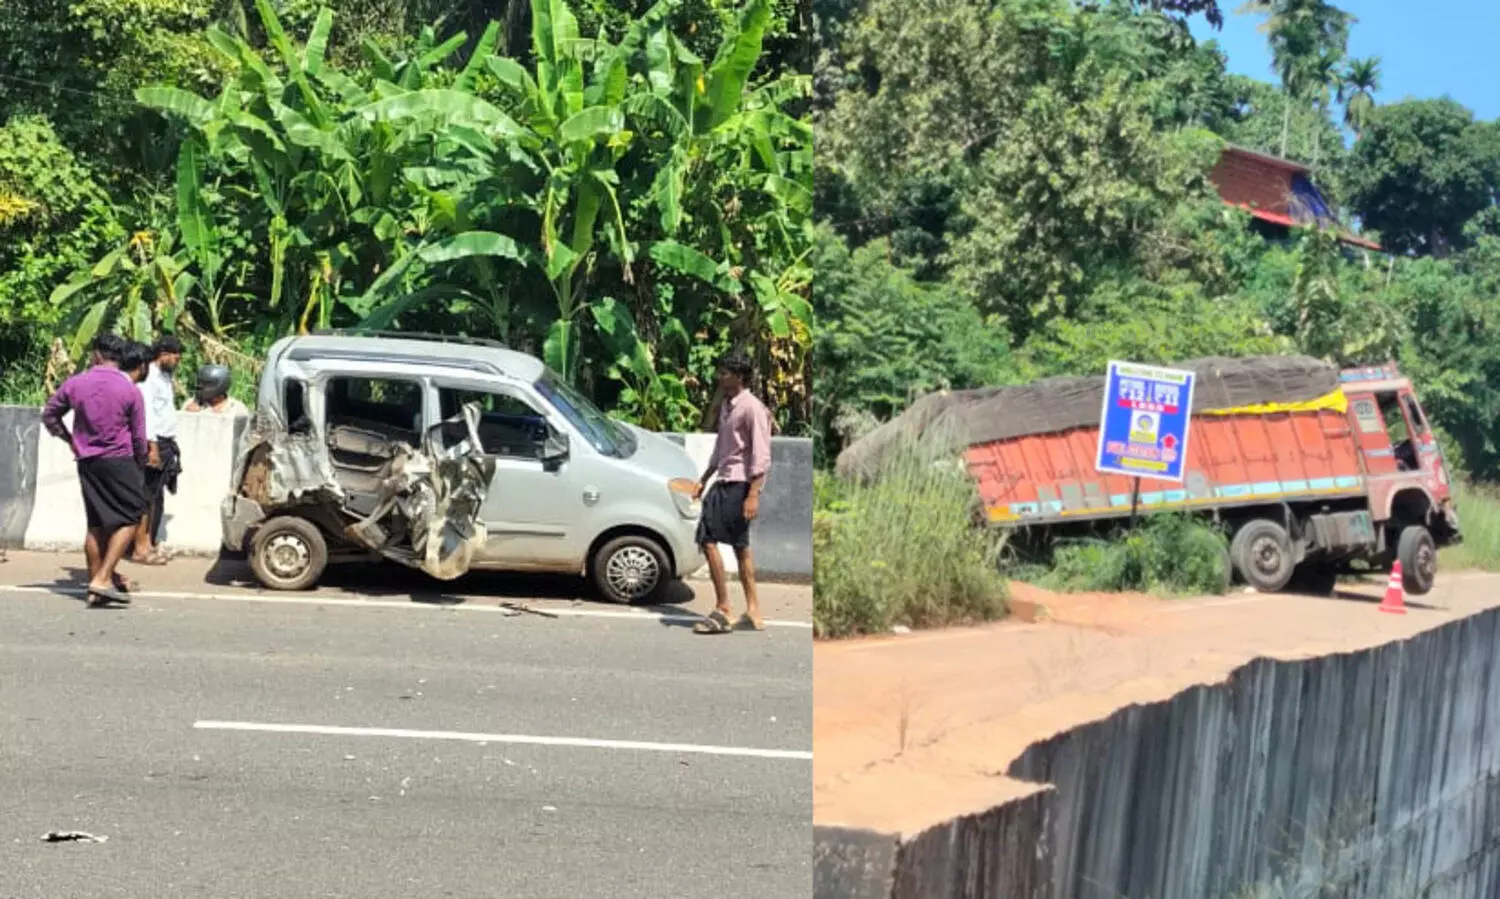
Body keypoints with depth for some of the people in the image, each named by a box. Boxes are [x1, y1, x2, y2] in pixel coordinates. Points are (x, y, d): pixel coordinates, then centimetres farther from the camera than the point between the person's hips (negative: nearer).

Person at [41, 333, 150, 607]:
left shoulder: (74, 384, 1)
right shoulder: (129, 389, -7)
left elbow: (49, 415, 11)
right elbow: (139, 436, -3)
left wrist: (70, 440, 22)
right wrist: (140, 463, 14)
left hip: (87, 461, 5)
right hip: (119, 461, -4)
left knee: (96, 524, 10)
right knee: (129, 520, 1)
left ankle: (96, 588, 12)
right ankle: (102, 579, -12)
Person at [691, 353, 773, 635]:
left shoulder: (752, 408, -13)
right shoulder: (726, 406, 15)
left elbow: (761, 456, -17)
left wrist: (753, 495, -23)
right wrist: (704, 480, 26)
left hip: (739, 484, -10)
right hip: (725, 481, 10)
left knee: (708, 538, -13)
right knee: (740, 544, 11)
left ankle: (722, 609, -8)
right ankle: (752, 611, 17)